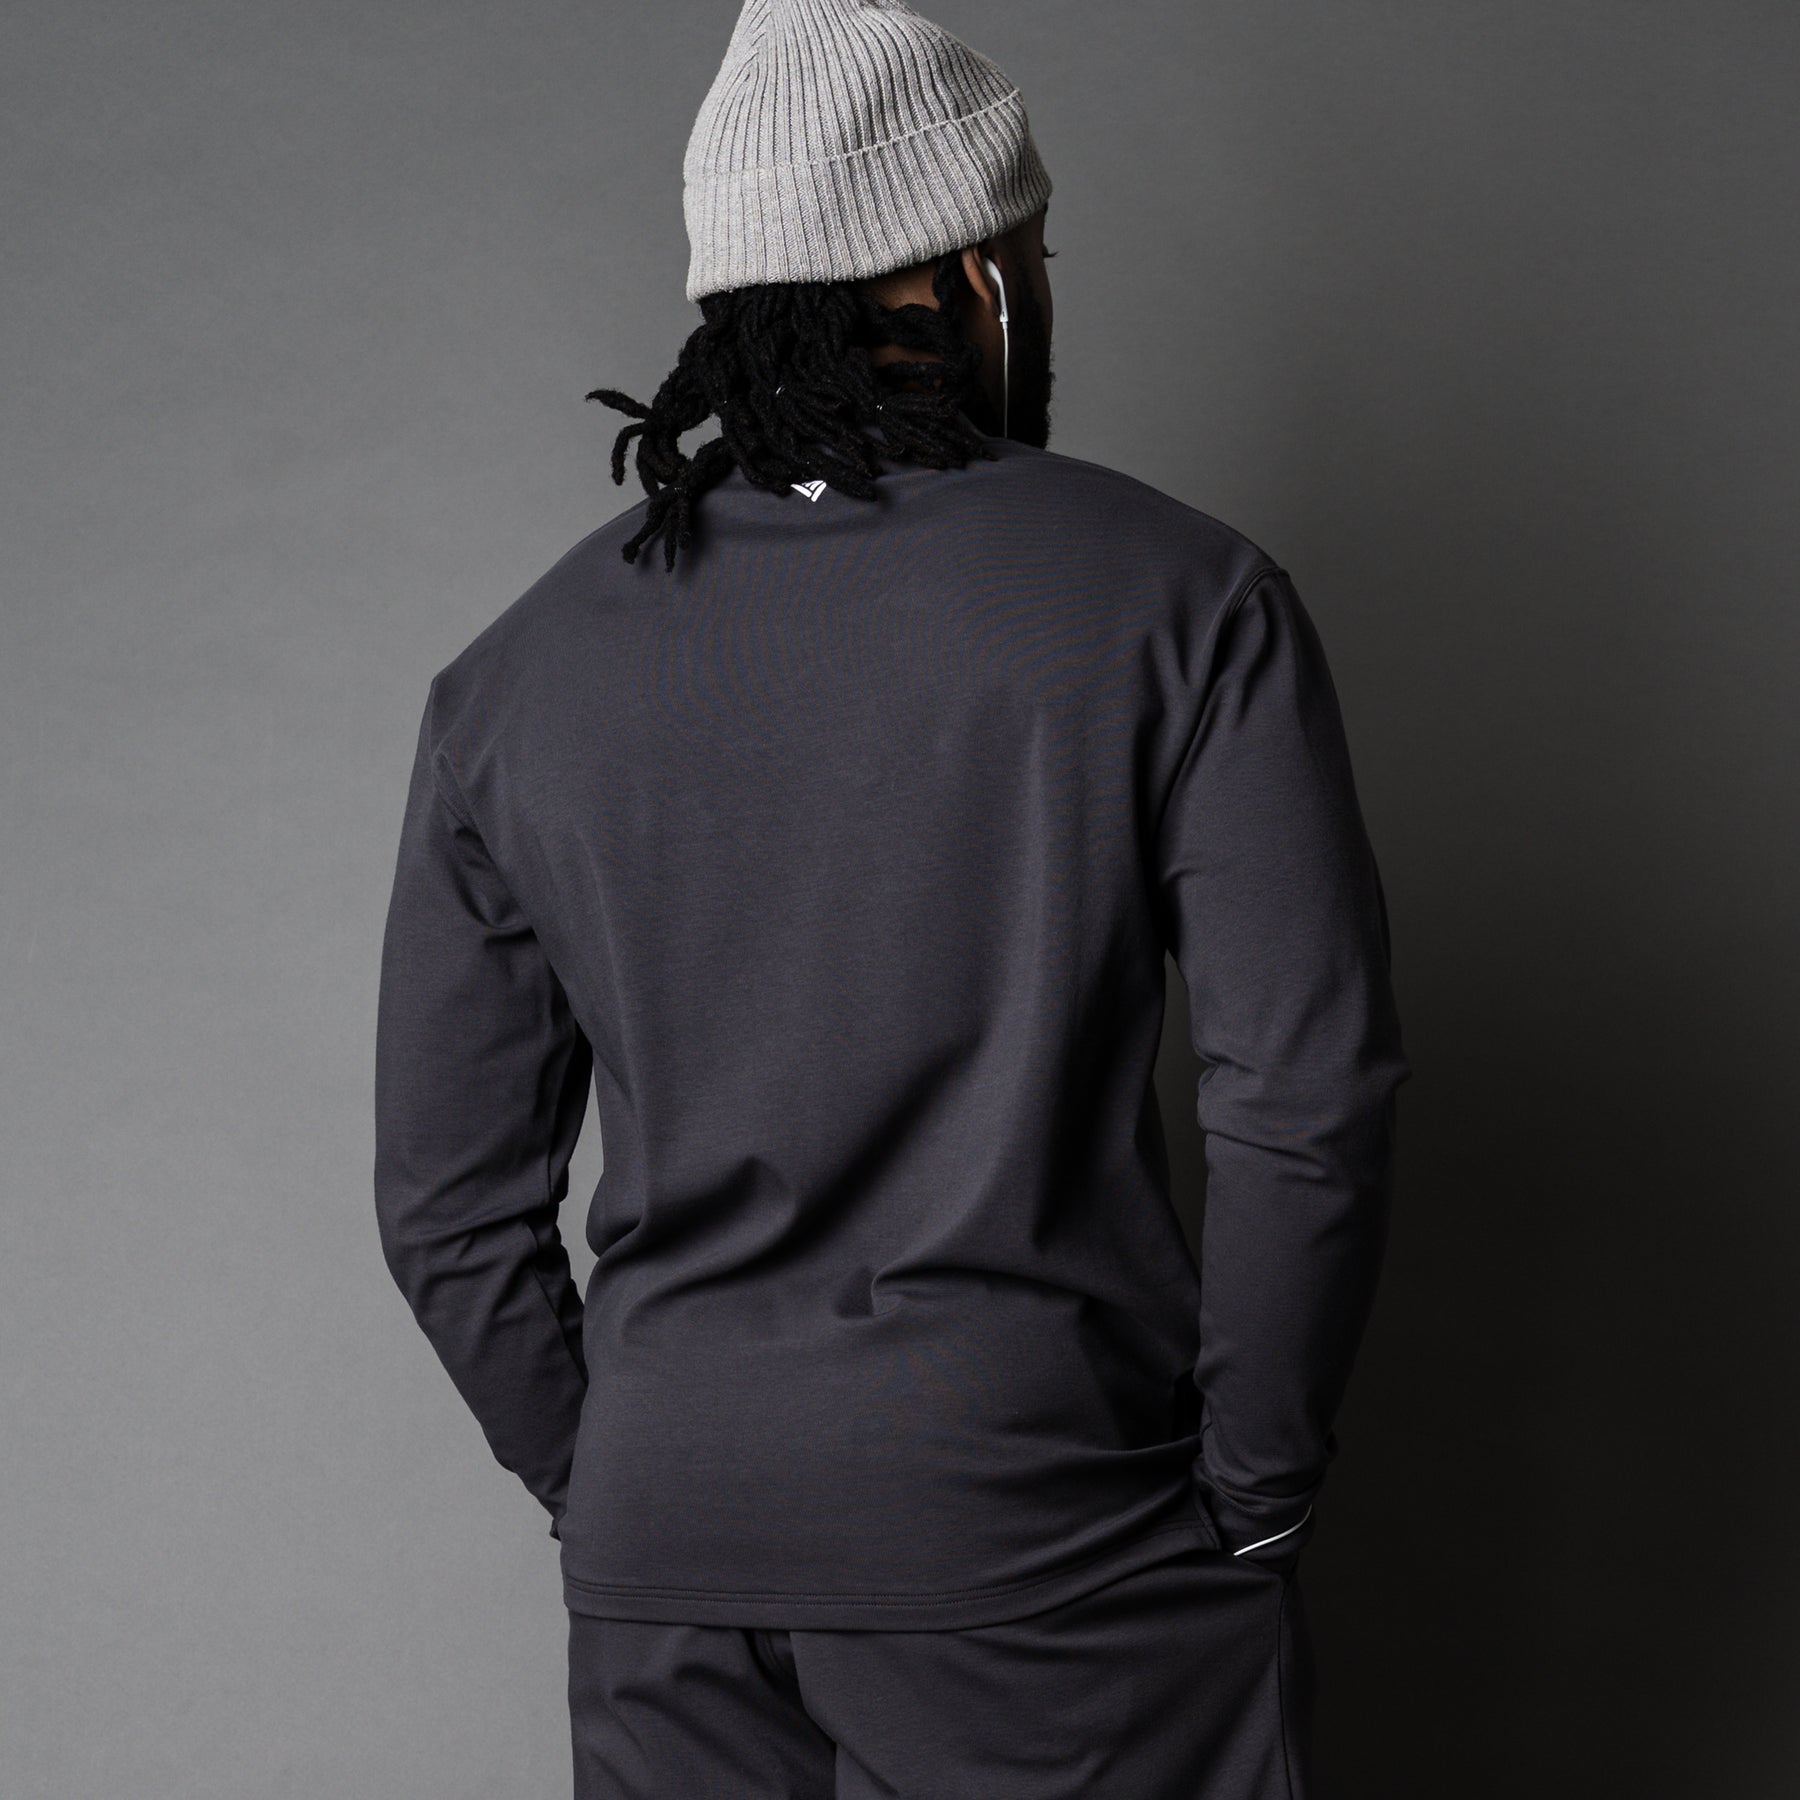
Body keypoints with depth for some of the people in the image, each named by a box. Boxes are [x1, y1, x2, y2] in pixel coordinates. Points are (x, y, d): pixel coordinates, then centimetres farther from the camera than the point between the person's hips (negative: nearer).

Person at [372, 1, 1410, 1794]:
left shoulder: (515, 672, 5)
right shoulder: (1179, 597, -6)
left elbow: (448, 1200, 6)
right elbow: (1309, 1093, -12)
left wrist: (604, 1487, 15)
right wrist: (1248, 1494, -1)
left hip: (658, 1575, 4)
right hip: (1049, 1532, -3)